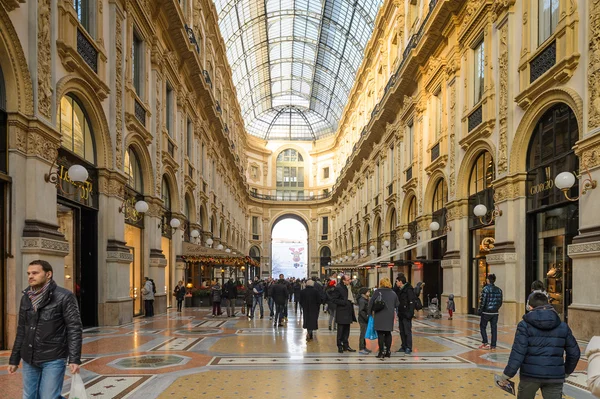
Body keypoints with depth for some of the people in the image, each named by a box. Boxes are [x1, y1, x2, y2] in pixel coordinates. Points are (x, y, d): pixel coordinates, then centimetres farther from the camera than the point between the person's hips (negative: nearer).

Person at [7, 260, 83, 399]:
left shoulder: (64, 297, -10)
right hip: (29, 360, 6)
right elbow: (21, 330, 15)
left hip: (53, 359, -6)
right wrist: (14, 359, 15)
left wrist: (74, 359, -19)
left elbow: (74, 328, -12)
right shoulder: (26, 298, 8)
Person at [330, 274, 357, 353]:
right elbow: (333, 299, -18)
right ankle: (340, 346, 10)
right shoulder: (338, 288, -15)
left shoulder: (348, 287, 12)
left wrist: (352, 301, 6)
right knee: (341, 331, 1)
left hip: (348, 312, 8)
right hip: (341, 313, -8)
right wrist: (344, 302, -20)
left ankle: (346, 345, 22)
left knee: (346, 330, 14)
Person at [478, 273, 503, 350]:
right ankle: (493, 346, 9)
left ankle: (485, 343, 2)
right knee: (494, 329, 7)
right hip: (495, 313, 5)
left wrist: (479, 310, -4)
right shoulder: (499, 290, 5)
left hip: (486, 312, -4)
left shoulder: (486, 289, -12)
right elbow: (500, 302, 8)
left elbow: (483, 301, -14)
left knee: (482, 326, 11)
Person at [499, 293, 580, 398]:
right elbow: (574, 353, 13)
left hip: (530, 375, -2)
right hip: (555, 377, 2)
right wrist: (566, 372, 28)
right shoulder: (562, 326, 8)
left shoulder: (525, 325, -4)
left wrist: (507, 374, -6)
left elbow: (518, 353, -12)